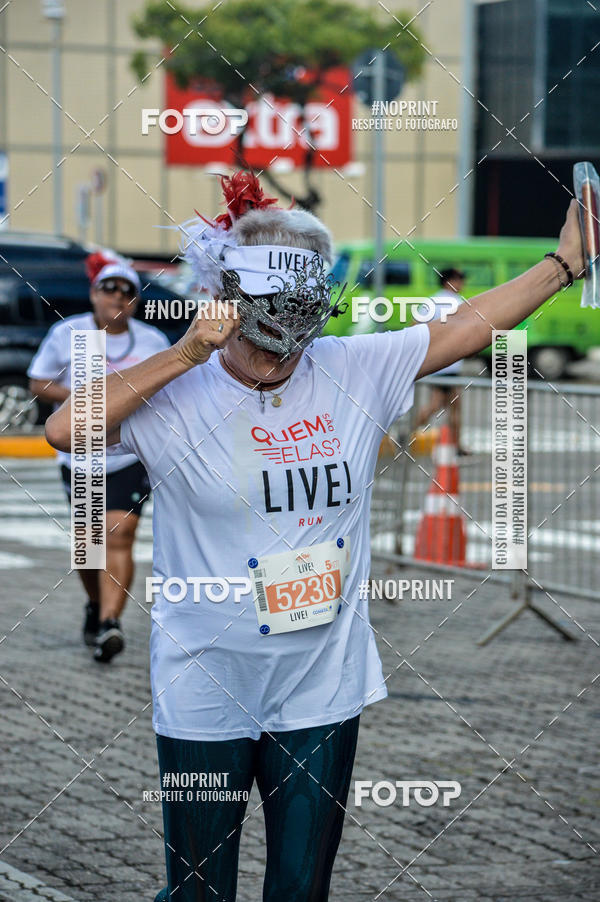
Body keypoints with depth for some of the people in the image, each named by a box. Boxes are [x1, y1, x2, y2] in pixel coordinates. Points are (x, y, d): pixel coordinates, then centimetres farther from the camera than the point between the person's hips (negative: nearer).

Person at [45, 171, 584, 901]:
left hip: (323, 688, 3)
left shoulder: (356, 372, 0)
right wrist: (182, 357, -24)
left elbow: (467, 328, 6)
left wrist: (565, 262, 5)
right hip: (207, 694, -3)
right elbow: (64, 430, -23)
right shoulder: (177, 395, -10)